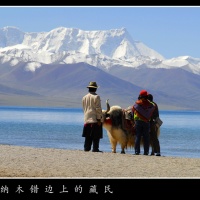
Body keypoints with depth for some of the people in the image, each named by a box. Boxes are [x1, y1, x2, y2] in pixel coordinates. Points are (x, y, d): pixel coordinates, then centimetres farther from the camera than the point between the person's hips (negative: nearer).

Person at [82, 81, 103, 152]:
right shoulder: (96, 97, -9)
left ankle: (86, 148, 9)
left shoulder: (84, 97, 10)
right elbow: (98, 109, -11)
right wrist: (99, 119, -9)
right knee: (96, 136, -3)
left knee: (88, 136, 9)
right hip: (95, 119, -6)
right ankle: (95, 149, -6)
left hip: (87, 119, 6)